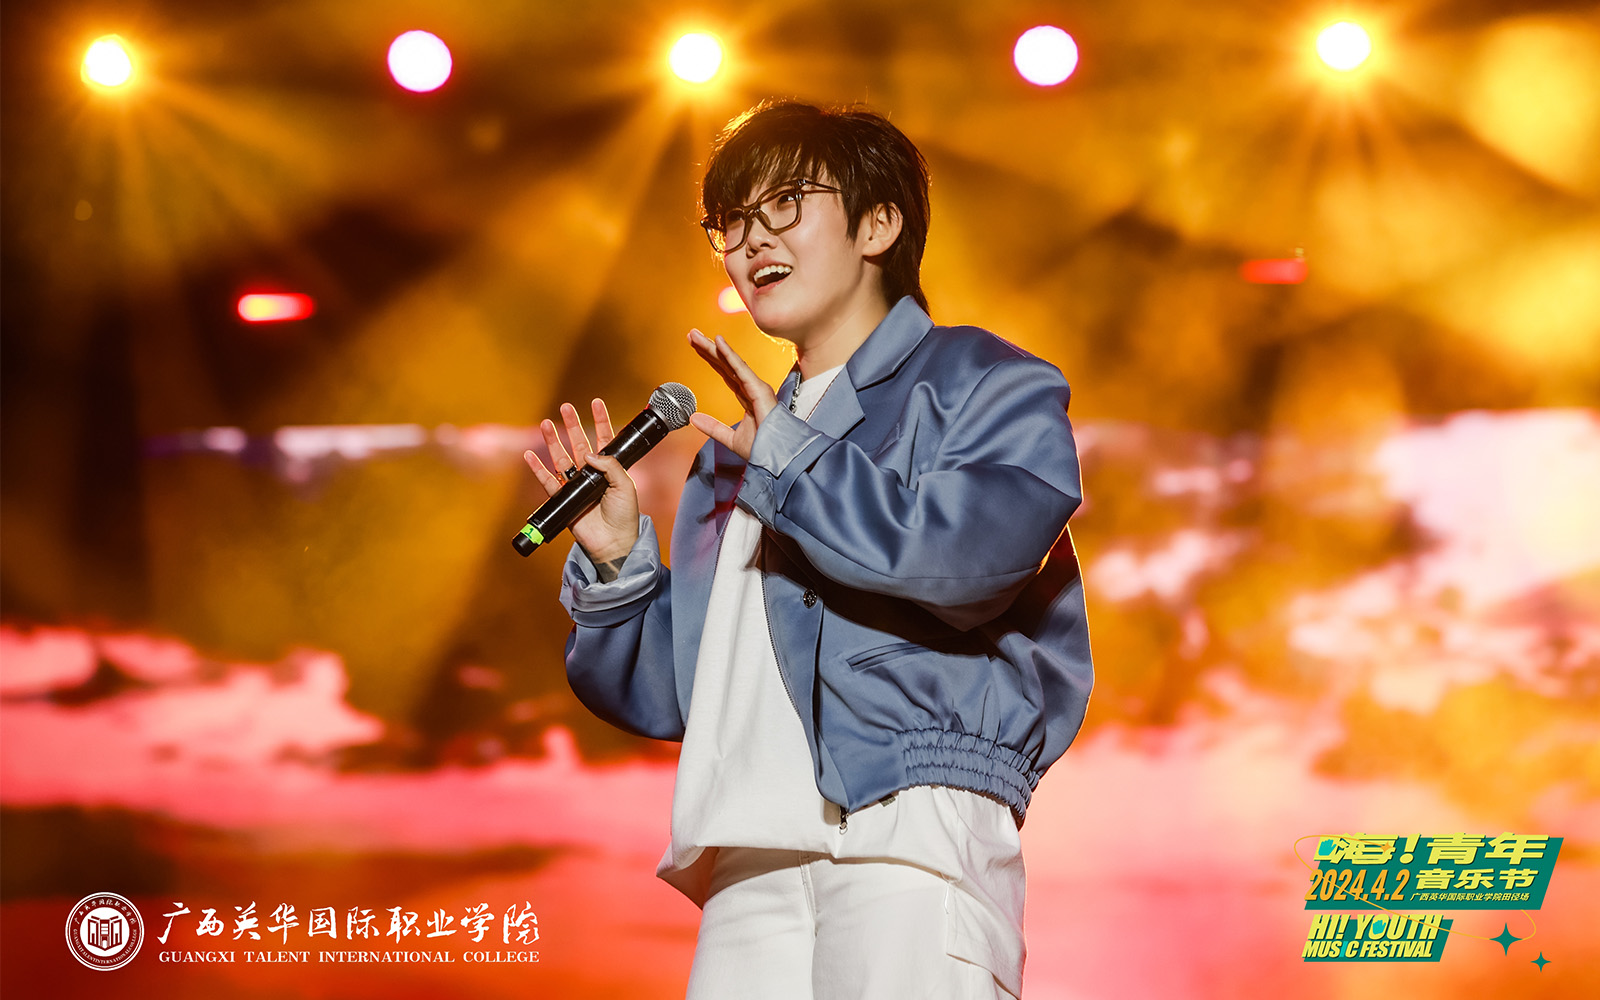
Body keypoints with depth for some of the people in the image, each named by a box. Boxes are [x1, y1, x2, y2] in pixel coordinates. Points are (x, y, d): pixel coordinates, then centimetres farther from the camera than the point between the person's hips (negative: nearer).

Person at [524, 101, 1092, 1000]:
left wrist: (786, 457, -3)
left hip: (912, 826, -5)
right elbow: (670, 695, 26)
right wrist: (615, 563, 8)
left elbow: (969, 552, -13)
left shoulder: (981, 383, 10)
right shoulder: (733, 451, 28)